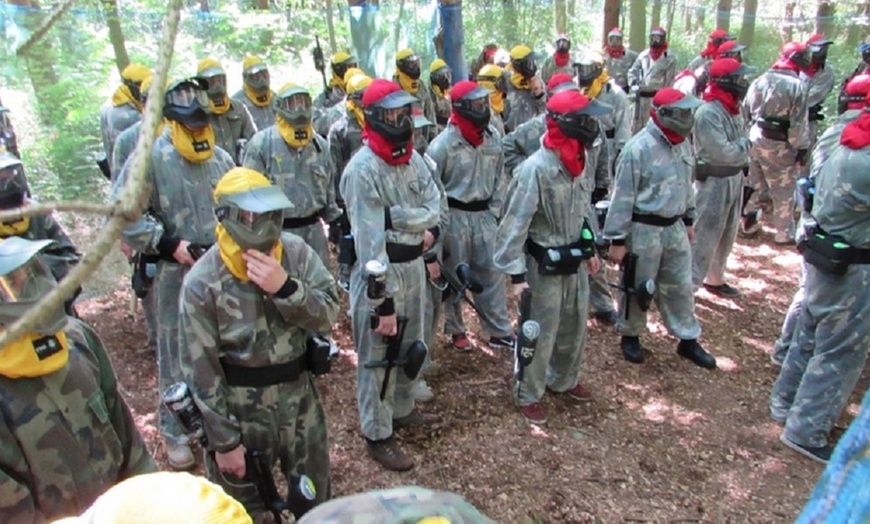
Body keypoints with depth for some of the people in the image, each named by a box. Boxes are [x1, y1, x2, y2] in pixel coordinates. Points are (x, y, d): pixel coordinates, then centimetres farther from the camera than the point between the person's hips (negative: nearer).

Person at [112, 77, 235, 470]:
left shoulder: (221, 159, 5)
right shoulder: (151, 158, -9)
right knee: (176, 353, 8)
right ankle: (175, 431, 26)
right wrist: (168, 244, -17)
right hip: (175, 273, -4)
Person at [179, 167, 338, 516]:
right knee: (245, 507, 20)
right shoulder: (202, 283, -18)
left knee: (315, 497, 24)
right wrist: (223, 441, -10)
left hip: (300, 395, 3)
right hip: (242, 407, -3)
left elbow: (327, 315, -12)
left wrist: (286, 288, -30)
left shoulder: (295, 251, -9)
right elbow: (200, 370, -14)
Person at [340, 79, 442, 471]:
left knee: (409, 347, 23)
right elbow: (371, 242, -24)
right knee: (378, 358, 6)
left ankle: (402, 410, 45)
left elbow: (434, 206, 0)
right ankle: (378, 436, 23)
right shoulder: (363, 170, -21)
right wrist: (383, 303, -24)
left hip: (414, 266, 8)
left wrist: (393, 215, -18)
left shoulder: (413, 158, 4)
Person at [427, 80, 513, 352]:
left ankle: (499, 332, 21)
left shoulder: (493, 137, 2)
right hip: (454, 216, -5)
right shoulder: (443, 143, -16)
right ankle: (456, 330, 27)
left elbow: (499, 177, 11)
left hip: (484, 214, 5)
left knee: (491, 273, 9)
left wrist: (494, 211, 7)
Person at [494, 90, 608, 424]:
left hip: (575, 261, 8)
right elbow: (515, 224, -23)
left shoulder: (580, 162, -1)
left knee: (575, 326, 21)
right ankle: (527, 396, 26)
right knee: (540, 333, 6)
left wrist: (590, 249, 19)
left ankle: (563, 380, 44)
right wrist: (516, 273, -23)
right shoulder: (536, 169, -25)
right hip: (545, 266, -8)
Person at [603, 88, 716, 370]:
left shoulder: (681, 143, 4)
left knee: (680, 286, 16)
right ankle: (629, 335, 30)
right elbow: (622, 197, -17)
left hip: (675, 227, 7)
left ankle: (688, 340, 31)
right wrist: (617, 240, -16)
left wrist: (689, 220, 20)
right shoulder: (639, 148, -20)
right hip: (644, 230, -7)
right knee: (638, 287, 9)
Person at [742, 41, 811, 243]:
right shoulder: (797, 86, -18)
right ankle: (783, 233, 18)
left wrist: (746, 136, 15)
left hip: (754, 138, 6)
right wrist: (802, 148, -7)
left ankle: (747, 223, 30)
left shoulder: (759, 81, 3)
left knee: (754, 184, 20)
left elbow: (746, 110, 7)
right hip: (778, 145, -6)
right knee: (783, 190, 7)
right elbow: (799, 123, -17)